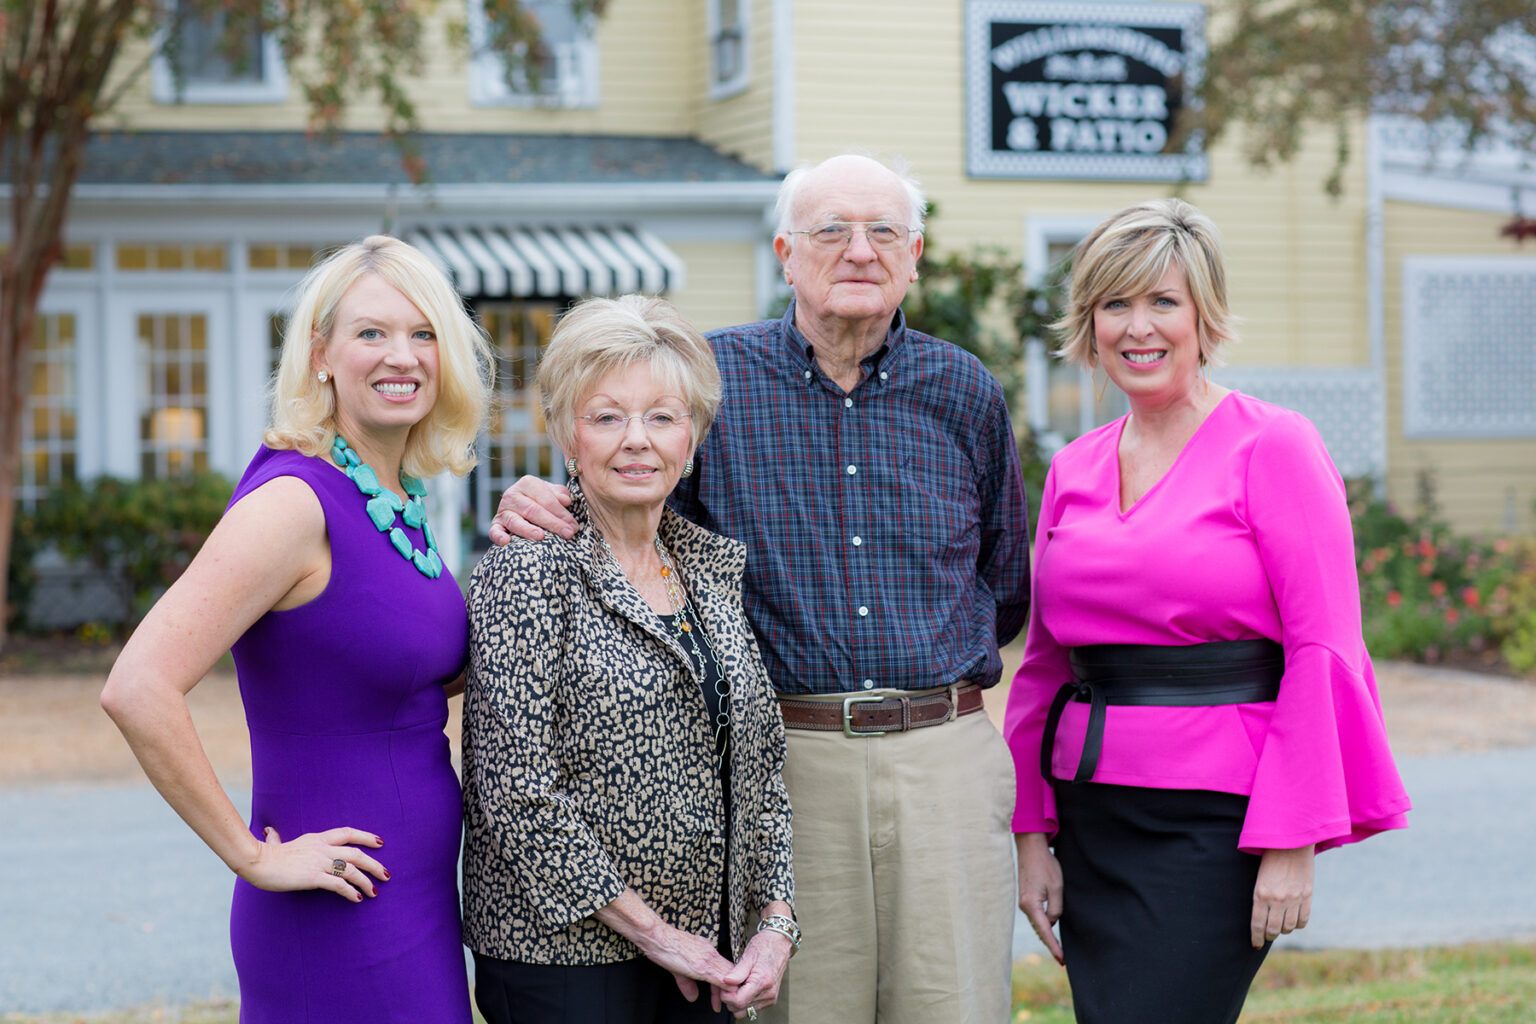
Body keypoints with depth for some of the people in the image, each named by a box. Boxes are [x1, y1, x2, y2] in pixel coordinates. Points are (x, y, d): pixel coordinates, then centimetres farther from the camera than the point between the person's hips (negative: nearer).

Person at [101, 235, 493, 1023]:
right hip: (346, 920, -8)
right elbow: (137, 692, -26)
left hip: (417, 897, 9)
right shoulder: (295, 501, -18)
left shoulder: (400, 499, 8)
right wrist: (254, 858, -18)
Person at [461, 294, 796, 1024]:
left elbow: (761, 763, 13)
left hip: (707, 956, 6)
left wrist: (775, 922, 1)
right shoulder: (526, 573, -9)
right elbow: (518, 794, -15)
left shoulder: (717, 567, 10)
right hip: (565, 961, -5)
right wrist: (651, 930, -13)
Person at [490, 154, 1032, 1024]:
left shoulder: (967, 393, 7)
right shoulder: (713, 377, 3)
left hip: (947, 757, 2)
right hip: (788, 758, -1)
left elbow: (1007, 589, 19)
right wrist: (538, 508, -10)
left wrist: (923, 664, 13)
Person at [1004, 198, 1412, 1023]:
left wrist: (1291, 844, -14)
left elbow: (1322, 652, -9)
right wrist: (1031, 834, 10)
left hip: (1216, 826, -6)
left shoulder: (1272, 447, -5)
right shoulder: (1073, 471, 12)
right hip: (1091, 818, 6)